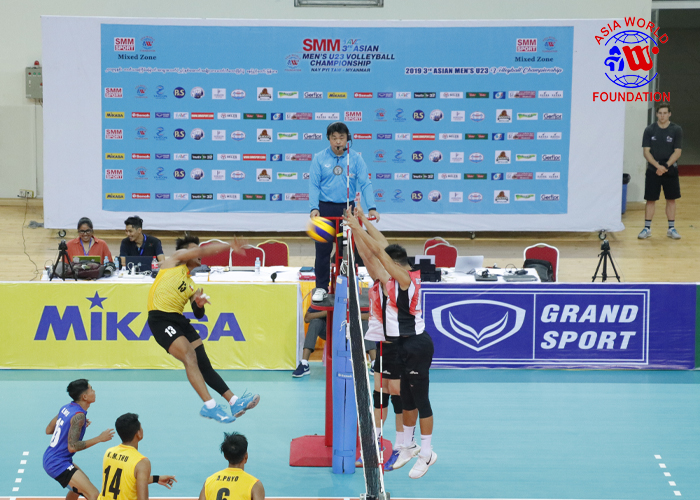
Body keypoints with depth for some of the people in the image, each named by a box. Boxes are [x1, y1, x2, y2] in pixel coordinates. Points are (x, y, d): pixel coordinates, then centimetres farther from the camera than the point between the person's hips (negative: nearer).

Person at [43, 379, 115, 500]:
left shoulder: (66, 408, 5)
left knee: (81, 484, 34)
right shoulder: (79, 416, -21)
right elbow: (72, 446, -26)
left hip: (49, 459, 10)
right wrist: (99, 438, -20)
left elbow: (48, 430, 16)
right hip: (58, 464, -10)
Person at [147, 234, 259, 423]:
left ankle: (235, 402, 0)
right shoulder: (176, 258, 10)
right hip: (161, 318, -8)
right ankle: (209, 405, -30)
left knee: (204, 365, 3)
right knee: (189, 356, -23)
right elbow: (203, 250, -3)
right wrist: (230, 246, -2)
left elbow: (198, 315, 21)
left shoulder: (191, 285, 25)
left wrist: (199, 305, -1)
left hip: (179, 320, 8)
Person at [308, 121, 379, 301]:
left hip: (348, 209, 1)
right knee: (323, 249, -1)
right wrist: (314, 208, -14)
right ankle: (321, 287, 9)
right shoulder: (319, 158, 1)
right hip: (325, 208, 0)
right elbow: (313, 185, -1)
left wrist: (371, 208, -14)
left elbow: (365, 183, -3)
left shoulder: (356, 158, 1)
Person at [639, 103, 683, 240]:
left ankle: (671, 228, 14)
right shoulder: (649, 130, -1)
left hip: (670, 171, 0)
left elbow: (677, 152, -6)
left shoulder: (676, 130, -3)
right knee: (650, 199, 1)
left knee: (671, 199, 6)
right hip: (652, 171, 0)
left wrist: (666, 166, -18)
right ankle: (647, 228, 8)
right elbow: (646, 151, -5)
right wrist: (657, 166, -18)